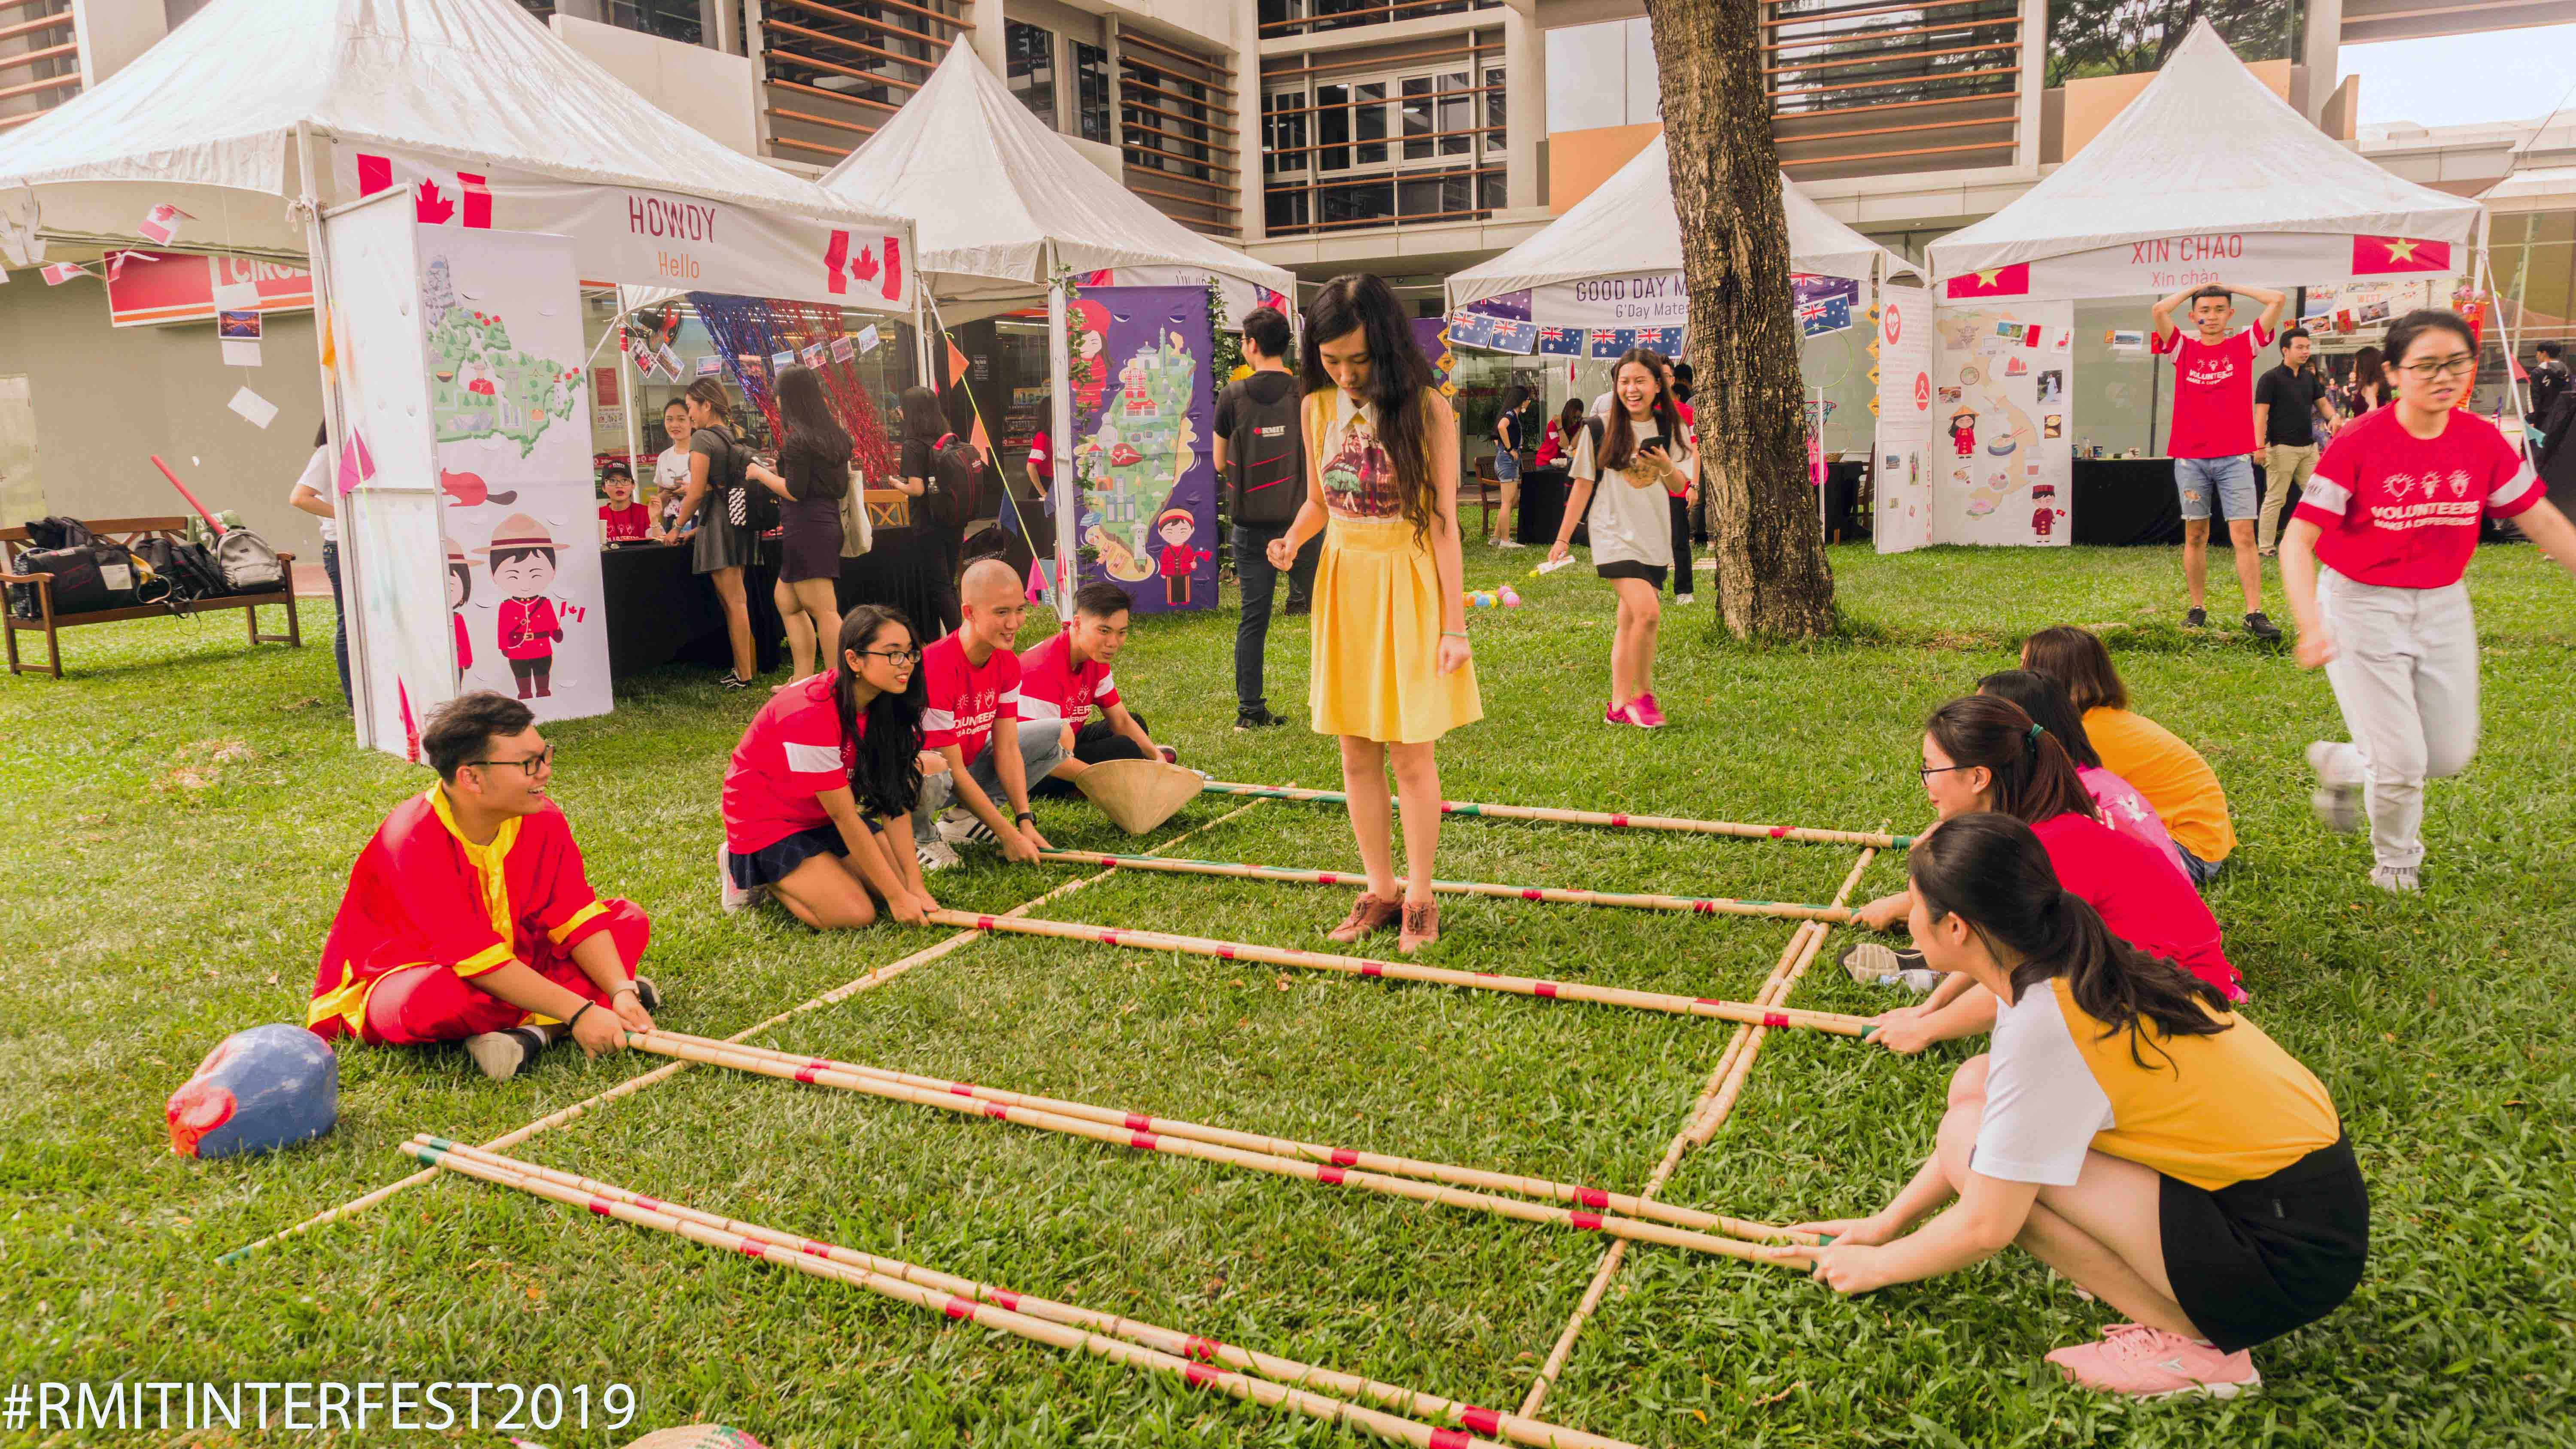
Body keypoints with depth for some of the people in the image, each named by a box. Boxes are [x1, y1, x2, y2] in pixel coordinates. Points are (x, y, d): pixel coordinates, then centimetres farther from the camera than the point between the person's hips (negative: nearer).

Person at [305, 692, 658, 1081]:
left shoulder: (542, 820, -10)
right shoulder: (414, 842, -29)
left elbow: (577, 917, -9)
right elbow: (479, 960, -32)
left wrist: (620, 990, -25)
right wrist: (578, 1012, -34)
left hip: (512, 965, 7)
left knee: (629, 920, -6)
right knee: (438, 997, -42)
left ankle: (533, 1031, -25)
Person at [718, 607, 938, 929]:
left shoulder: (884, 704, -9)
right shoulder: (812, 714, -32)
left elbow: (893, 800, -12)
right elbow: (844, 816, -27)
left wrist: (913, 885, -20)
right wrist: (897, 896, -24)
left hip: (821, 818, 7)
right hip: (767, 822, -7)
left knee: (904, 884, -8)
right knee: (855, 914, -20)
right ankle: (753, 872, 3)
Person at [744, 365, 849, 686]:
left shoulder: (797, 439, -13)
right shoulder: (834, 435, 12)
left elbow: (795, 491, -16)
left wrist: (762, 474, 0)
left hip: (806, 528, -9)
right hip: (827, 524, 9)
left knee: (824, 612, -9)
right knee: (785, 599, 19)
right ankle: (803, 677, 20)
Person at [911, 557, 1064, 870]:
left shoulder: (1007, 664, -8)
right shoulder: (936, 669, -31)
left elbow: (1006, 748, -6)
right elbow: (954, 770, -28)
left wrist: (1025, 822, -16)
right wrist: (1009, 835, -26)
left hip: (969, 762, 8)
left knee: (1059, 737, 1)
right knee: (934, 774, -43)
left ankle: (963, 816, 2)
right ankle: (921, 836, -6)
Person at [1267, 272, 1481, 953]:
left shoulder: (1427, 409, -11)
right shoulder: (1319, 406, 4)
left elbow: (1443, 520, -10)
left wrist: (1454, 624, -12)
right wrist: (1292, 539, -7)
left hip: (1407, 586, -5)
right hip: (1343, 582, 5)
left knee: (1412, 755, 1)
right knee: (1356, 755, 9)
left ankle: (1420, 898, 17)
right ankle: (1380, 892, 23)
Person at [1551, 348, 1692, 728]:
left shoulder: (1668, 429, 6)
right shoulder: (1599, 430, -4)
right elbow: (1583, 485, 1)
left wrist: (1666, 465, -15)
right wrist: (1563, 539, 2)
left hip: (1654, 538, 4)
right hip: (1615, 535, -4)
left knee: (1630, 622, 9)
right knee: (1648, 612, -19)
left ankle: (1619, 705, 19)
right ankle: (1643, 694, -4)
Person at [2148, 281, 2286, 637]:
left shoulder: (2244, 345, 7)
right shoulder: (2183, 348, 7)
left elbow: (2276, 300, -1)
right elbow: (2160, 310, -7)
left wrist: (2231, 287, 9)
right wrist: (2196, 288, 5)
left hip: (2235, 457, -1)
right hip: (2190, 457, 1)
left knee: (2244, 535, -6)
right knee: (2195, 535, 6)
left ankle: (2254, 614, -7)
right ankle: (2197, 609, 15)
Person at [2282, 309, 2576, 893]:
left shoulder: (2483, 442, -5)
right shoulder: (2359, 445, -18)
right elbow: (2297, 541, -22)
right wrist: (2311, 626, -34)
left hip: (2443, 607, 5)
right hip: (2362, 608, -5)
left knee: (2451, 756, 9)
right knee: (2402, 762, -4)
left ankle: (2340, 764, 36)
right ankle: (2396, 861, 25)